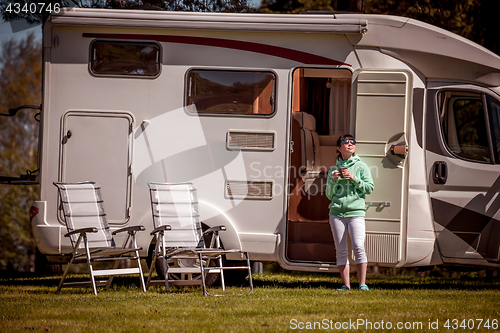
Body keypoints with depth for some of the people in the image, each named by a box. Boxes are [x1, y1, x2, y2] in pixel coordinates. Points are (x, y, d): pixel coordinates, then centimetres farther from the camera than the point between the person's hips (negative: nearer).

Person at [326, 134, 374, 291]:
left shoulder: (361, 166, 9)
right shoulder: (334, 169, 15)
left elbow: (370, 187, 2)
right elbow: (329, 195, 16)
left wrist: (354, 178, -8)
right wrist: (334, 181, -1)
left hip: (356, 212, -3)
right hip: (337, 212, 3)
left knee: (358, 247, -16)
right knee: (341, 250, -1)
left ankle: (362, 284, -13)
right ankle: (346, 285, 1)